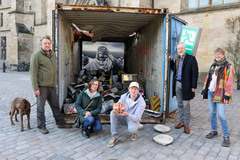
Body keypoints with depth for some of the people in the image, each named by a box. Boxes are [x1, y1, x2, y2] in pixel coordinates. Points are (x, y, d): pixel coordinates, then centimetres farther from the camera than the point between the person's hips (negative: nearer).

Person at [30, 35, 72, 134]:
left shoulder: (53, 55, 15)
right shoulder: (36, 55, -8)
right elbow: (33, 73, -12)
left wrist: (56, 81, 17)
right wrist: (35, 88, -17)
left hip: (52, 86, 7)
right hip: (42, 86, -7)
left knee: (55, 105, 15)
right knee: (41, 107, 4)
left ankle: (60, 123, 27)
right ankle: (41, 126, 18)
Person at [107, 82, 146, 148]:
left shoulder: (142, 102, -23)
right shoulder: (124, 96, -12)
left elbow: (136, 118, -27)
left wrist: (127, 114, -48)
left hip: (134, 120, -3)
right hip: (124, 118, 4)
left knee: (131, 129, -37)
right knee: (112, 113, -26)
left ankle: (134, 132, 5)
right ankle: (114, 137, -16)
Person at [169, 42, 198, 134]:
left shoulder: (191, 58, -7)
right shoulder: (177, 59, 12)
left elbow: (195, 73, -9)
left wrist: (193, 86, -13)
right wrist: (171, 61, 8)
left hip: (186, 85, -6)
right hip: (177, 84, 6)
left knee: (186, 105, 1)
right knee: (180, 104, 14)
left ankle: (186, 125, 13)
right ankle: (182, 121, 27)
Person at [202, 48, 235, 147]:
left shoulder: (228, 66, -6)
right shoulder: (213, 65, 13)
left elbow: (230, 81, -11)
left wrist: (227, 95, -16)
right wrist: (204, 90, 12)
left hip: (220, 94, -6)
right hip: (210, 92, 6)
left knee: (221, 115, -8)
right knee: (212, 113, 12)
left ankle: (226, 136, 5)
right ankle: (214, 131, 28)